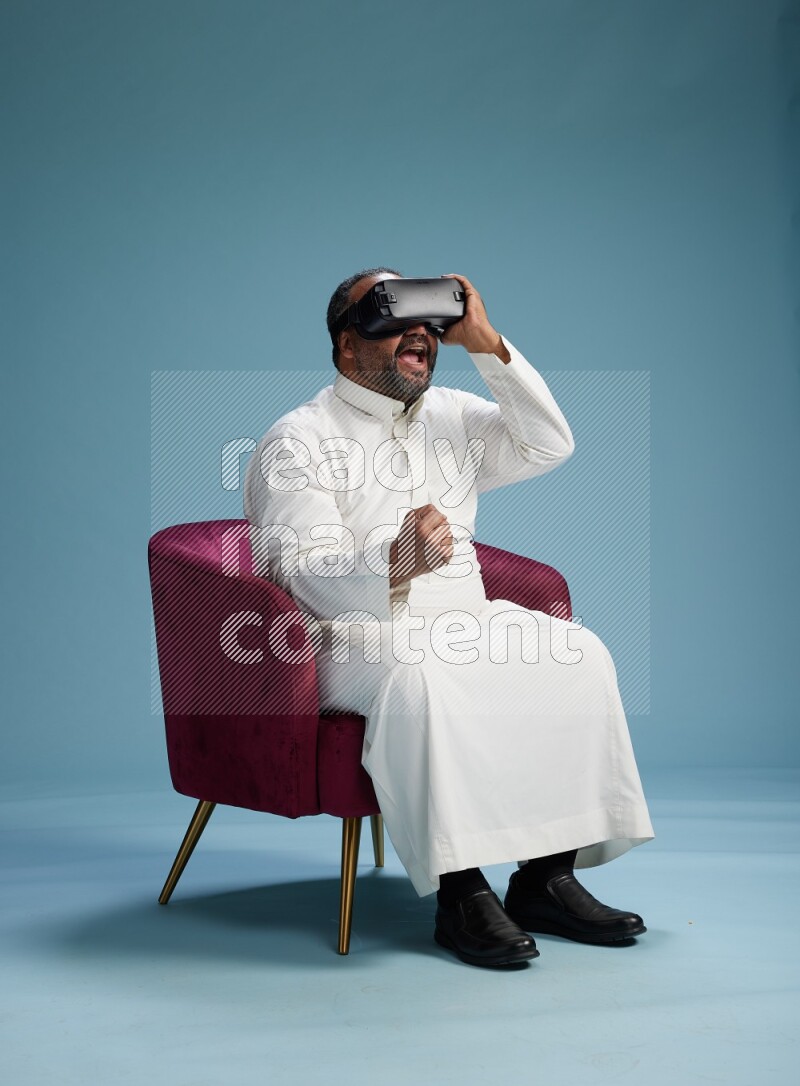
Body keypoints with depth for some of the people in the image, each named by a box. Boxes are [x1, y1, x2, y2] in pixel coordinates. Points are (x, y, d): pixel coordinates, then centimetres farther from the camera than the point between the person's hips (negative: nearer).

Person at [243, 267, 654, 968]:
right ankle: (460, 893, -32)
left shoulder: (453, 417, 18)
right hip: (353, 637, -6)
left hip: (464, 624, 6)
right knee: (419, 670, -38)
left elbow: (549, 445, 6)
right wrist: (394, 561, -36)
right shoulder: (296, 443, -3)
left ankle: (548, 876, -15)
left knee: (577, 652, -17)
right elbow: (306, 575, -15)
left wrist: (487, 345, -1)